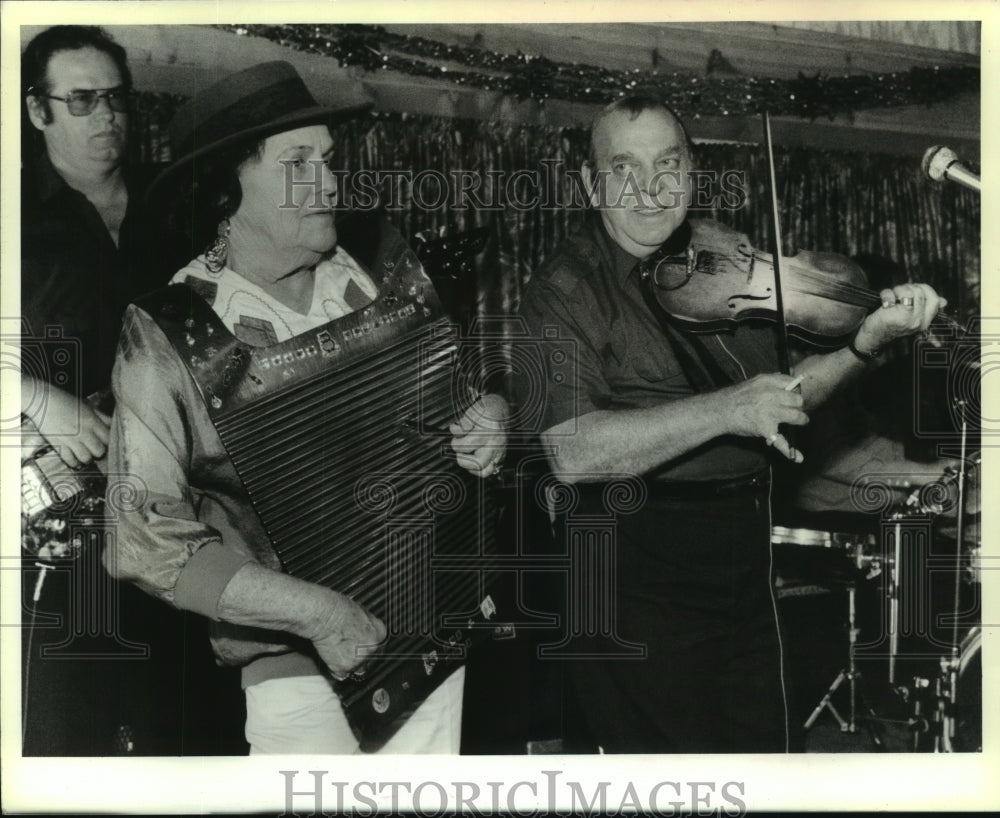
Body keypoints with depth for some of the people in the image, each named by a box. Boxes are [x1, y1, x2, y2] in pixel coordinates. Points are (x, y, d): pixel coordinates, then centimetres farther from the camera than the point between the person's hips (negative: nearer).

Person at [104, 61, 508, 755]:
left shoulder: (383, 288, 1)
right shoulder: (166, 338, -9)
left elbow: (464, 399, 18)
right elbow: (143, 540, -13)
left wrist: (490, 417, -6)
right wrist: (312, 608, -19)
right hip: (290, 660, -3)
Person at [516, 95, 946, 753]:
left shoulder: (727, 254, 6)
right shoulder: (564, 289, -11)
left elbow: (779, 401, 8)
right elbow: (570, 450, -25)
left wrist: (868, 341, -9)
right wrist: (725, 409, -28)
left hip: (746, 564, 6)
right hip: (641, 579, -6)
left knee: (763, 749, 15)